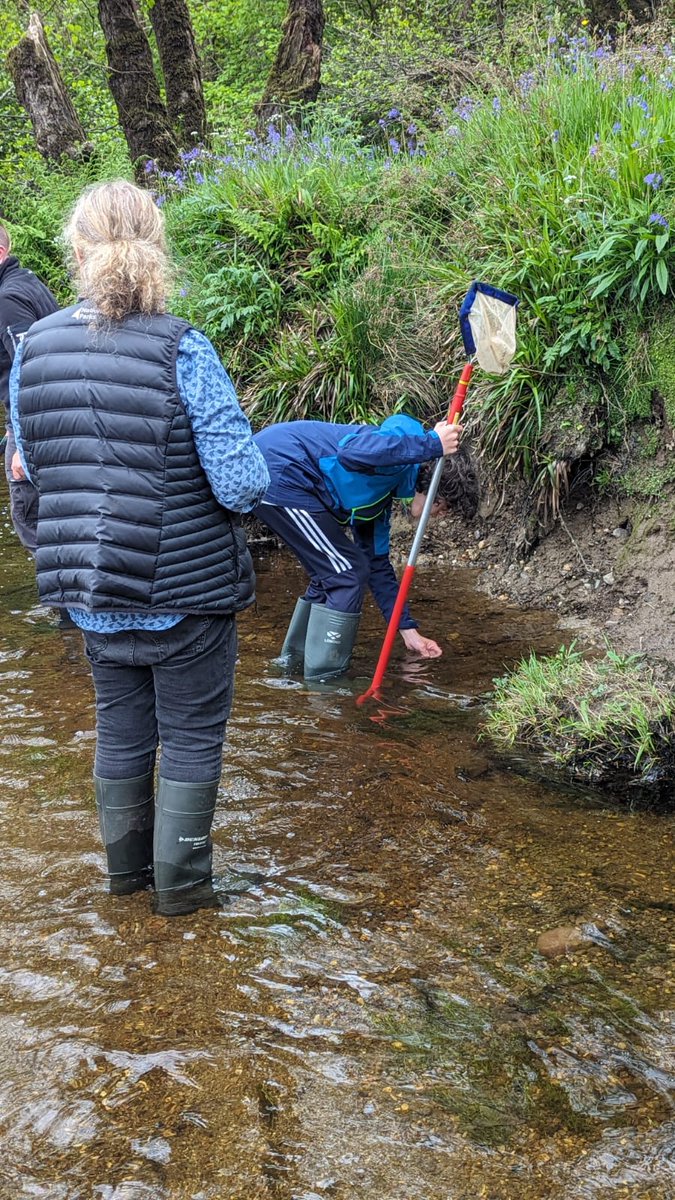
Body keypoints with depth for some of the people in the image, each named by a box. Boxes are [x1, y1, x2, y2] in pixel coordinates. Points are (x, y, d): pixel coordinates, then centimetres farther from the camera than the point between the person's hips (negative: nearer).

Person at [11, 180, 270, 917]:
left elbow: (32, 468, 9)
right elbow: (243, 485, -20)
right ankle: (180, 882, 24)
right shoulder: (181, 350, -19)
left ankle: (126, 865, 37)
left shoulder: (33, 350, -4)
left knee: (121, 730, 22)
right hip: (187, 590, -4)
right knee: (192, 738, 13)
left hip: (93, 596, 5)